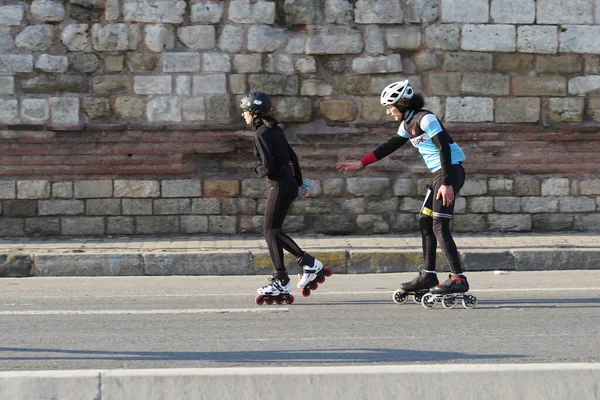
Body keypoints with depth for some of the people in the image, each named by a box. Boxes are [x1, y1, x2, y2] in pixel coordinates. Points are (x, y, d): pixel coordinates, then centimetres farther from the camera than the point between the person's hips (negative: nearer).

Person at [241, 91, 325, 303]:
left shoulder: (261, 135, -17)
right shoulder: (274, 129, 11)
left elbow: (268, 167, -23)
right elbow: (292, 156, 17)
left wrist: (258, 170, -1)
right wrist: (298, 183, 24)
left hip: (280, 187, -9)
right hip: (289, 183, 9)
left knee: (271, 232, -1)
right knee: (274, 232, 15)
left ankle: (281, 282, 3)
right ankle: (310, 263, 17)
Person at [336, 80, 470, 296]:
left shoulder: (425, 118, -15)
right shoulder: (407, 124, 14)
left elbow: (444, 148, -21)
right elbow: (390, 146, 24)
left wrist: (446, 183, -24)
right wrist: (360, 163, 22)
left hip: (451, 171, -10)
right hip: (439, 173, 10)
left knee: (439, 226, -13)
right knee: (425, 223, 11)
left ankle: (458, 279, -14)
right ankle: (428, 276, 16)